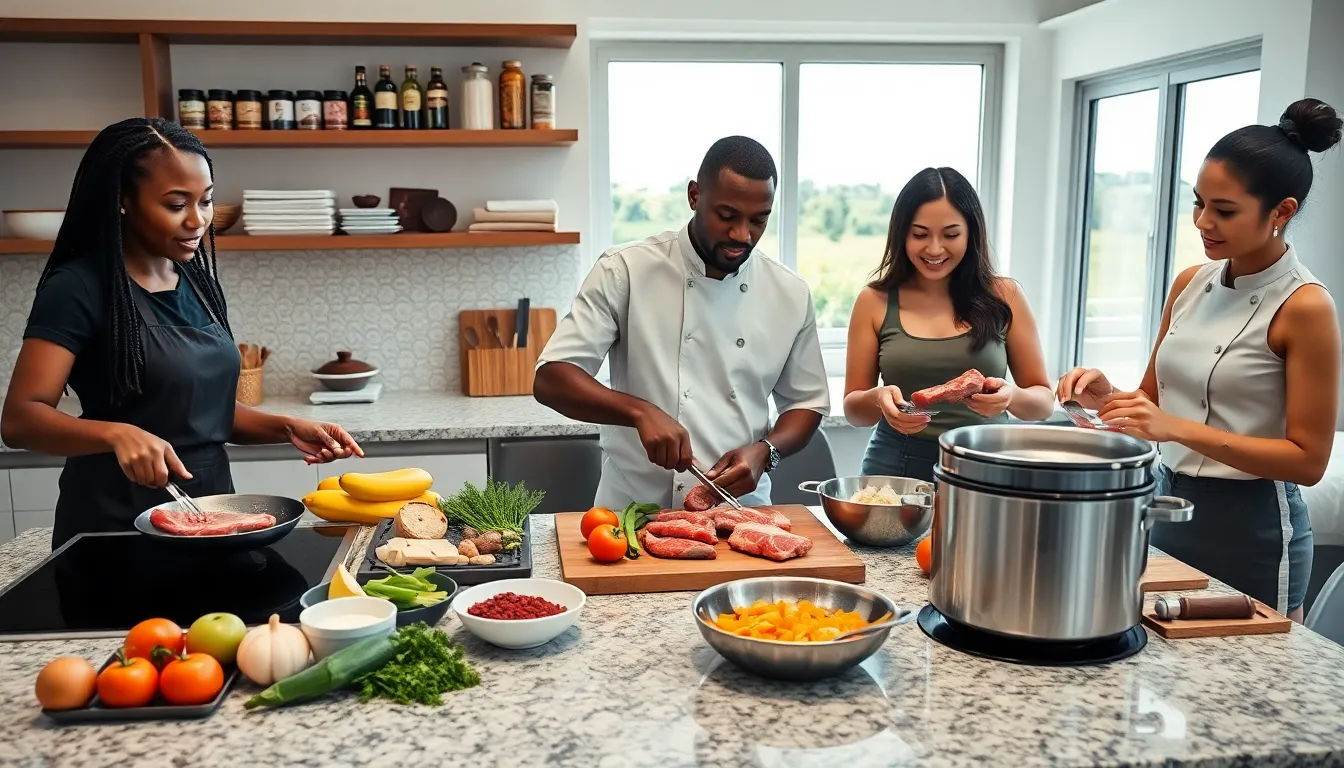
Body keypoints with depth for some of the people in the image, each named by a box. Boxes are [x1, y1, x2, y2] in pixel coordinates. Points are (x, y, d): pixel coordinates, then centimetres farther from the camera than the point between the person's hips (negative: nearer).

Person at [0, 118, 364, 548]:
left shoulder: (196, 281, 6)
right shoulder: (79, 287, -14)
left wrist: (285, 428, -4)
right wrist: (117, 433, -37)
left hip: (209, 511, 7)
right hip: (116, 524, -6)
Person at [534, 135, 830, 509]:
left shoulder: (791, 294, 4)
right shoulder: (624, 272, -6)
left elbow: (806, 403, 13)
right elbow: (551, 380, -9)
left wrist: (765, 451, -7)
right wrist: (640, 412, -25)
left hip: (739, 511, 3)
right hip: (632, 509, -2)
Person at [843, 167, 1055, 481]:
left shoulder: (1003, 297, 4)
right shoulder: (875, 301, 4)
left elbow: (1044, 400, 9)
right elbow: (853, 408, 8)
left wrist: (1012, 397, -12)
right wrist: (878, 398, -13)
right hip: (895, 468, 0)